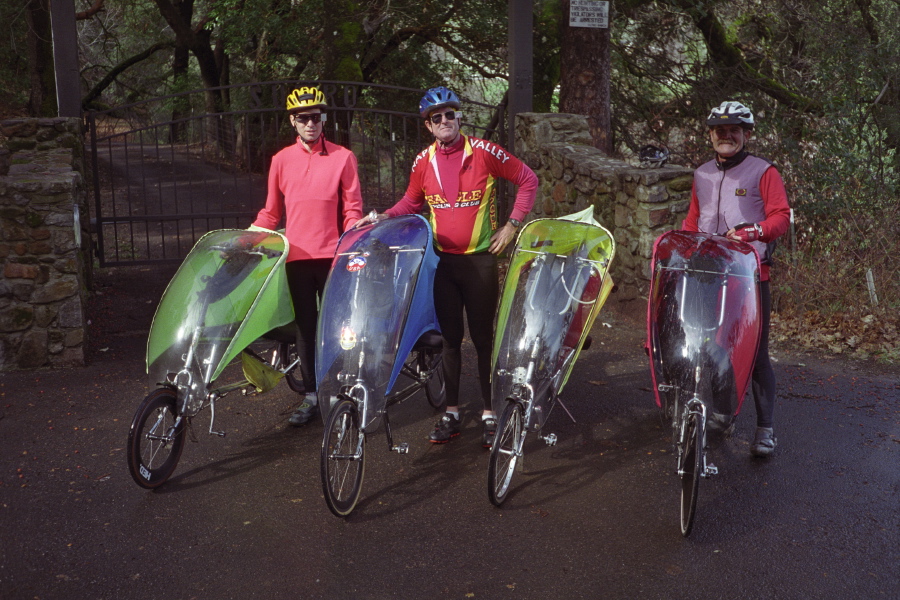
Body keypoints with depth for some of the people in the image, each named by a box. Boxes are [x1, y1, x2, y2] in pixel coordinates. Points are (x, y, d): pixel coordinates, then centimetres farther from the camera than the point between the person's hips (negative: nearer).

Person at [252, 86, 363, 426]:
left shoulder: (343, 157, 1)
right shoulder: (281, 160, 8)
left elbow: (352, 209, 2)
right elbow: (270, 213, 12)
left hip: (332, 255, -2)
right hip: (297, 256, 2)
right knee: (305, 326, 8)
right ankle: (311, 396, 18)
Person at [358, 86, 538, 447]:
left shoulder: (483, 152, -8)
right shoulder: (424, 161, 3)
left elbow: (527, 180, 0)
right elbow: (411, 203, 17)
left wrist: (511, 224, -6)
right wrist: (385, 217, -1)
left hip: (480, 259, -3)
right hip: (442, 261, 3)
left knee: (483, 337, 4)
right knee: (450, 338, 9)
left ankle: (489, 414, 13)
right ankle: (451, 413, 19)